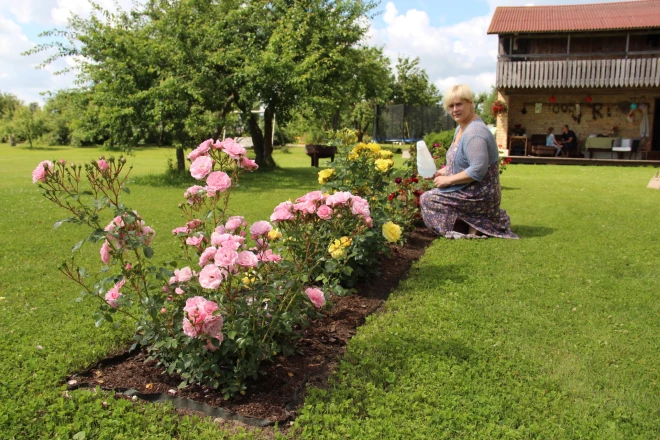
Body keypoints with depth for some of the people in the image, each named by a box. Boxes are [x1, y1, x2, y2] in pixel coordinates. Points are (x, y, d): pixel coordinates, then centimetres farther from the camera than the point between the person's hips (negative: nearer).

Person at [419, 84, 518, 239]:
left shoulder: (475, 132, -22)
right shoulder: (461, 128, 10)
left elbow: (478, 170, -29)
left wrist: (448, 180, -20)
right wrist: (444, 171, 5)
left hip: (480, 196, -11)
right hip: (469, 191, 11)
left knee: (426, 199, -12)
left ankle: (473, 228, -8)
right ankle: (476, 221, 11)